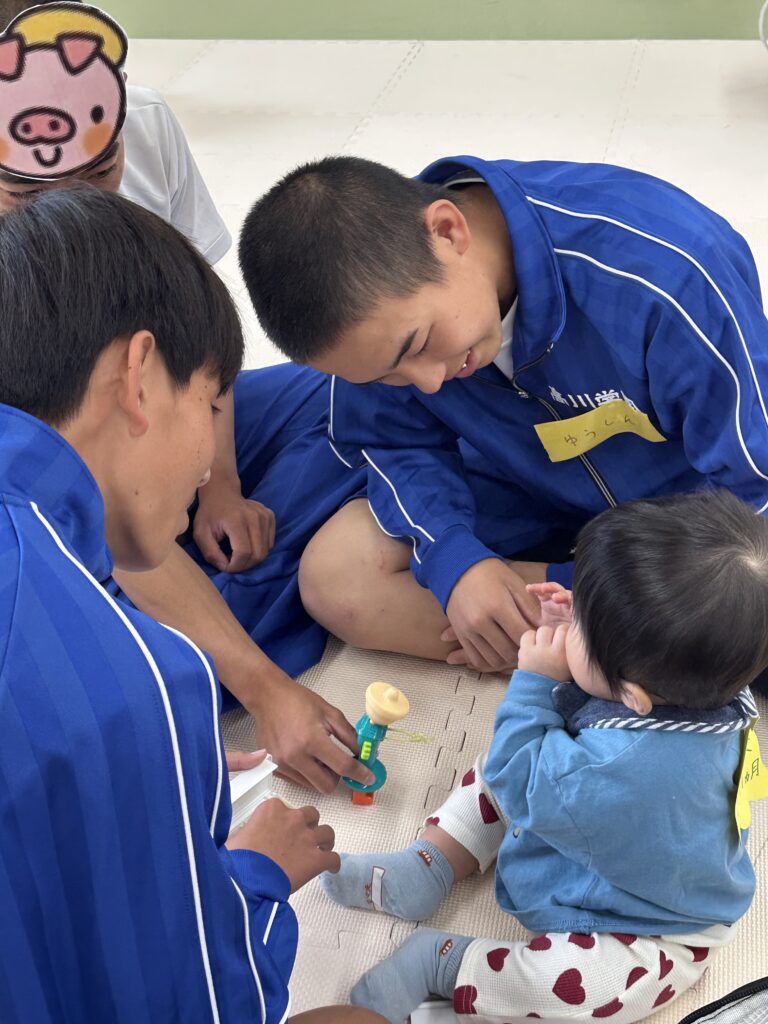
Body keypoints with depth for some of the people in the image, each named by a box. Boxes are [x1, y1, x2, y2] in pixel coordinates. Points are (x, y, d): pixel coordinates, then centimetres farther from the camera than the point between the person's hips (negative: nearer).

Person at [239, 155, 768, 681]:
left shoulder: (668, 271, -35)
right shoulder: (379, 303, -21)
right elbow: (398, 445, -5)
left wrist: (576, 592, -26)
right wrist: (456, 561, -25)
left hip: (690, 495, -5)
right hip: (526, 497, 5)